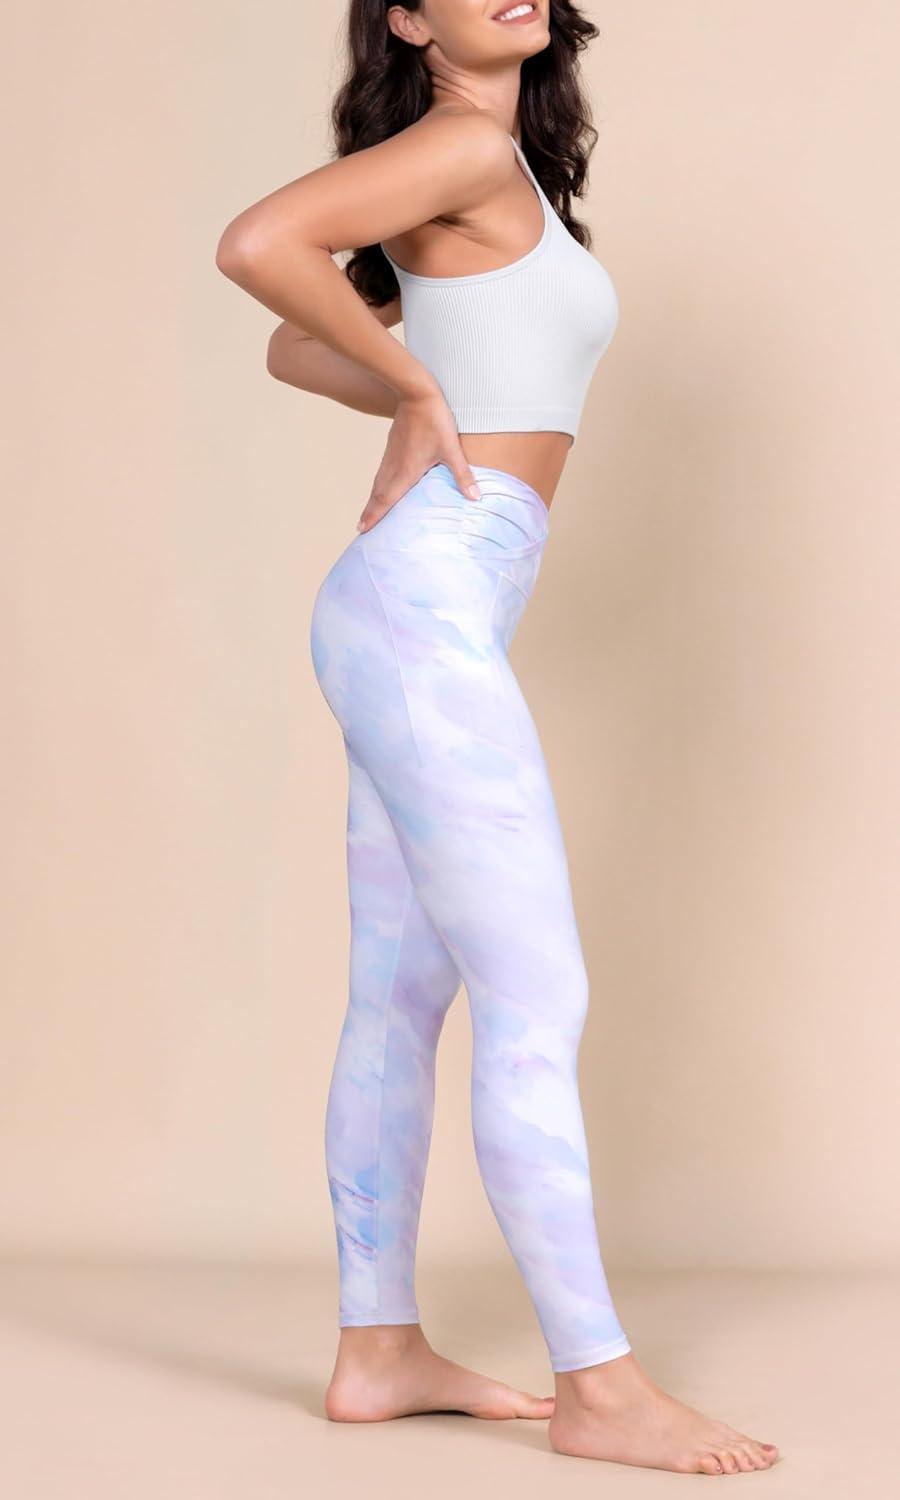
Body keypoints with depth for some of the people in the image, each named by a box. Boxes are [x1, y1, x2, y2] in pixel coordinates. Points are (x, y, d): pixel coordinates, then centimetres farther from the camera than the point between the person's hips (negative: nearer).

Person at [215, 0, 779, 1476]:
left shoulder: (491, 175, 19)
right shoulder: (465, 147, -8)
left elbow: (293, 350, 25)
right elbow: (254, 244, -23)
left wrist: (429, 400, 11)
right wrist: (428, 387, -12)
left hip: (419, 618, 10)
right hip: (423, 616, -10)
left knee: (402, 998, 10)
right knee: (539, 1002, -8)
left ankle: (379, 1350, 17)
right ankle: (599, 1382, -2)